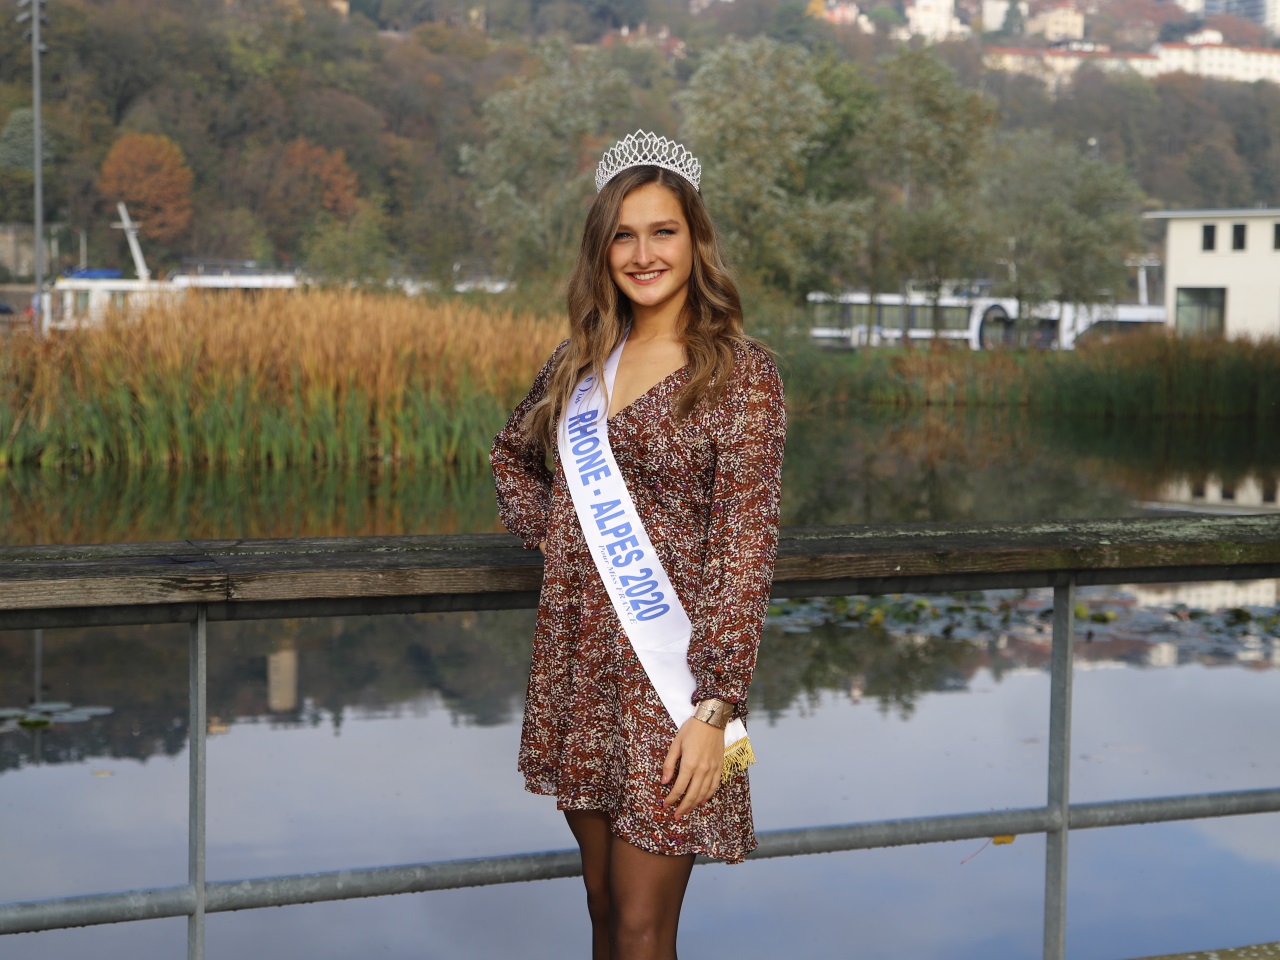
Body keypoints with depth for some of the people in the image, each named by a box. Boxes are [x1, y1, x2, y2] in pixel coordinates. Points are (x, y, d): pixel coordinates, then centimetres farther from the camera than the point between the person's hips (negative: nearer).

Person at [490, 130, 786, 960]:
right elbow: (513, 452, 29)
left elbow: (745, 551, -13)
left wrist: (717, 710, -18)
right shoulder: (583, 359, 9)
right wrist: (548, 532, 9)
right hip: (577, 664, 6)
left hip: (665, 674, -6)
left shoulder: (741, 374, -9)